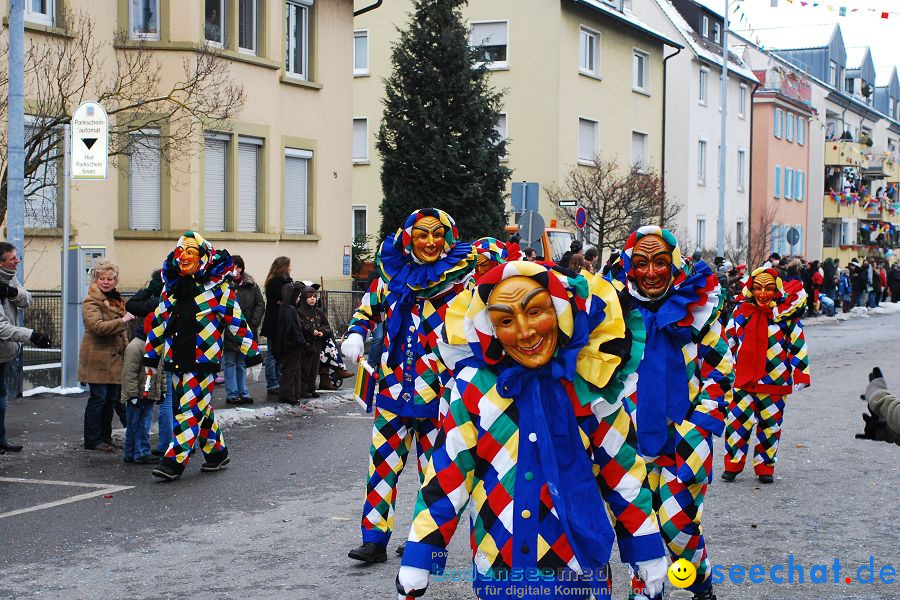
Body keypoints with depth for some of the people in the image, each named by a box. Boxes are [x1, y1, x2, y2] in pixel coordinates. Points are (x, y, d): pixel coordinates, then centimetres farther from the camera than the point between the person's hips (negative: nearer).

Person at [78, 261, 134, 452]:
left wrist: (126, 349, 25)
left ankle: (105, 436, 20)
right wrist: (122, 320, -24)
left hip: (114, 357, 8)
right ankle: (93, 440, 3)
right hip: (98, 358, -8)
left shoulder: (115, 299, 18)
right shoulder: (91, 301, -11)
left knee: (112, 399, 10)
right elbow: (97, 326, -26)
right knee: (98, 398, -4)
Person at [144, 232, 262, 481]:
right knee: (201, 408, 14)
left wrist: (250, 351, -4)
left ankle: (174, 462, -10)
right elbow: (160, 320, 18)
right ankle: (217, 452, 28)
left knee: (192, 407, -9)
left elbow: (236, 320, -4)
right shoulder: (171, 285, 11)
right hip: (177, 358, 6)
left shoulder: (217, 286, -6)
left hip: (204, 358, -6)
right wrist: (150, 354, 19)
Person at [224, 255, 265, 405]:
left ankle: (243, 393, 20)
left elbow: (260, 304, 4)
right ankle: (232, 394, 6)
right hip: (229, 330, -3)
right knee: (230, 363, 2)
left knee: (242, 364, 13)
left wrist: (253, 324, -6)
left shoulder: (251, 285, 4)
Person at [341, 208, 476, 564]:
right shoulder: (391, 274, 6)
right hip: (393, 387, 3)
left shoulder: (462, 277, -5)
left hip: (439, 392, -3)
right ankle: (374, 540, 8)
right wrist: (355, 335, 4)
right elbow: (367, 309, 20)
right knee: (383, 462, 1)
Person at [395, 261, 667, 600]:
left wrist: (650, 559, 6)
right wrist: (414, 569, -5)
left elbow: (623, 472, 2)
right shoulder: (474, 386, -9)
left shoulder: (589, 383, -7)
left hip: (579, 571, 0)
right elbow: (445, 476, -4)